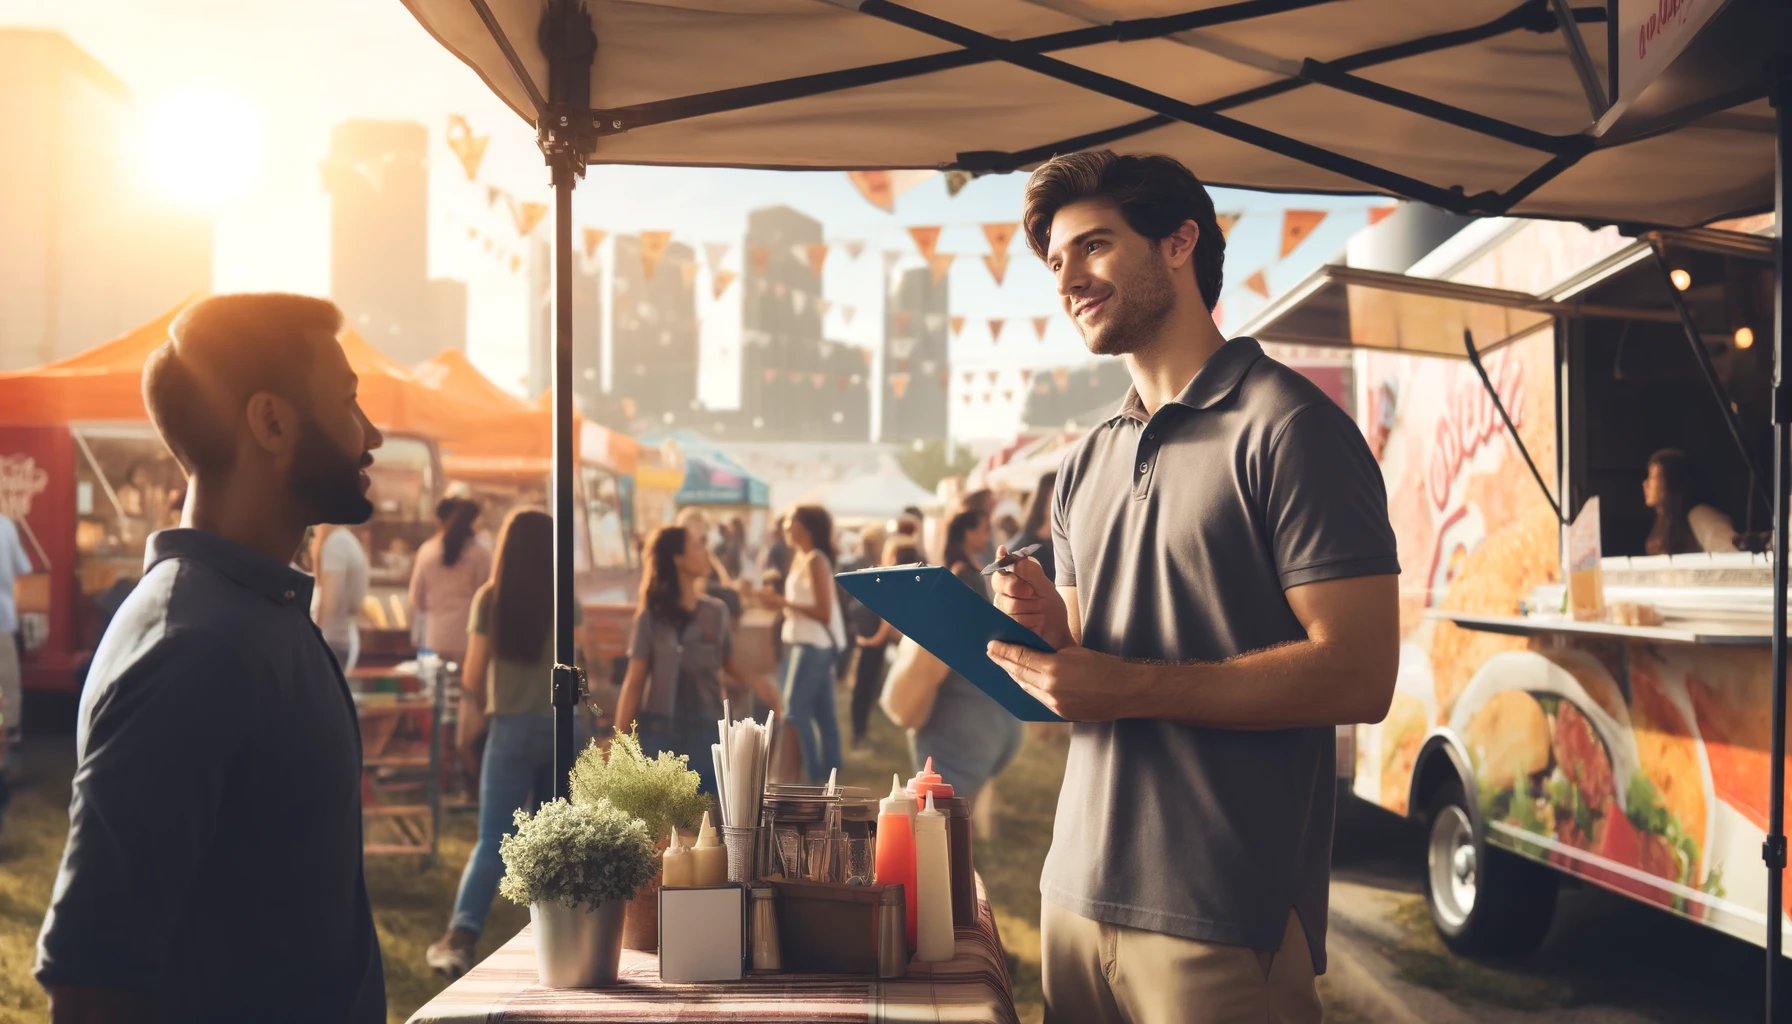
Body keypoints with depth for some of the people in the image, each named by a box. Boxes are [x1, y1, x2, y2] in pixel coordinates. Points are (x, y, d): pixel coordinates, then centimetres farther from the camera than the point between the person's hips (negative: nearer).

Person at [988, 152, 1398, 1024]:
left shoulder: (1286, 428, -9)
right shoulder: (1085, 467, 13)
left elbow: (1357, 676, -15)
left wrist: (1128, 687, -17)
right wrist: (1051, 633, -5)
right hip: (1077, 890, 7)